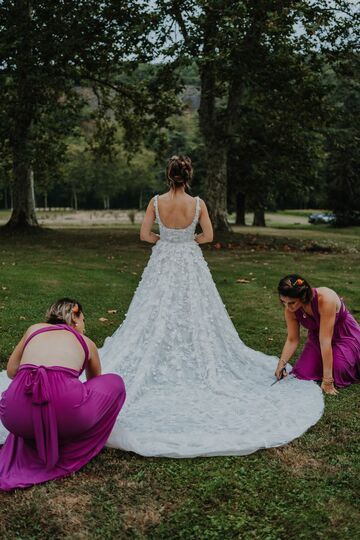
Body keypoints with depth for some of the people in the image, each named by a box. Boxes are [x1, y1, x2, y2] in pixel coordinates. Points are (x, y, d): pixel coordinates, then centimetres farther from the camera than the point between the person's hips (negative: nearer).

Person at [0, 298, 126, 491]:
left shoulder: (34, 329, 27)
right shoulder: (86, 342, 25)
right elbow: (95, 383, 44)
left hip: (16, 417, 5)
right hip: (64, 409, -4)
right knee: (115, 383, 24)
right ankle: (71, 455, 18)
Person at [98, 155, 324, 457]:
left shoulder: (156, 202, -9)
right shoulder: (198, 203, -10)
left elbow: (145, 235, -5)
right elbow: (208, 236, -4)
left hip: (163, 264, 1)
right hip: (190, 265, 0)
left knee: (156, 317, 10)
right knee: (195, 316, 10)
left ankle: (157, 363, 14)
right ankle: (198, 361, 17)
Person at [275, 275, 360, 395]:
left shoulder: (325, 299, -38)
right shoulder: (290, 310, -21)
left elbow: (325, 341, -36)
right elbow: (292, 340, -8)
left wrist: (327, 380, -31)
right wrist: (281, 364, -23)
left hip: (344, 336, -4)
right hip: (316, 339, 5)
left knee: (338, 371, -26)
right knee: (302, 373, -10)